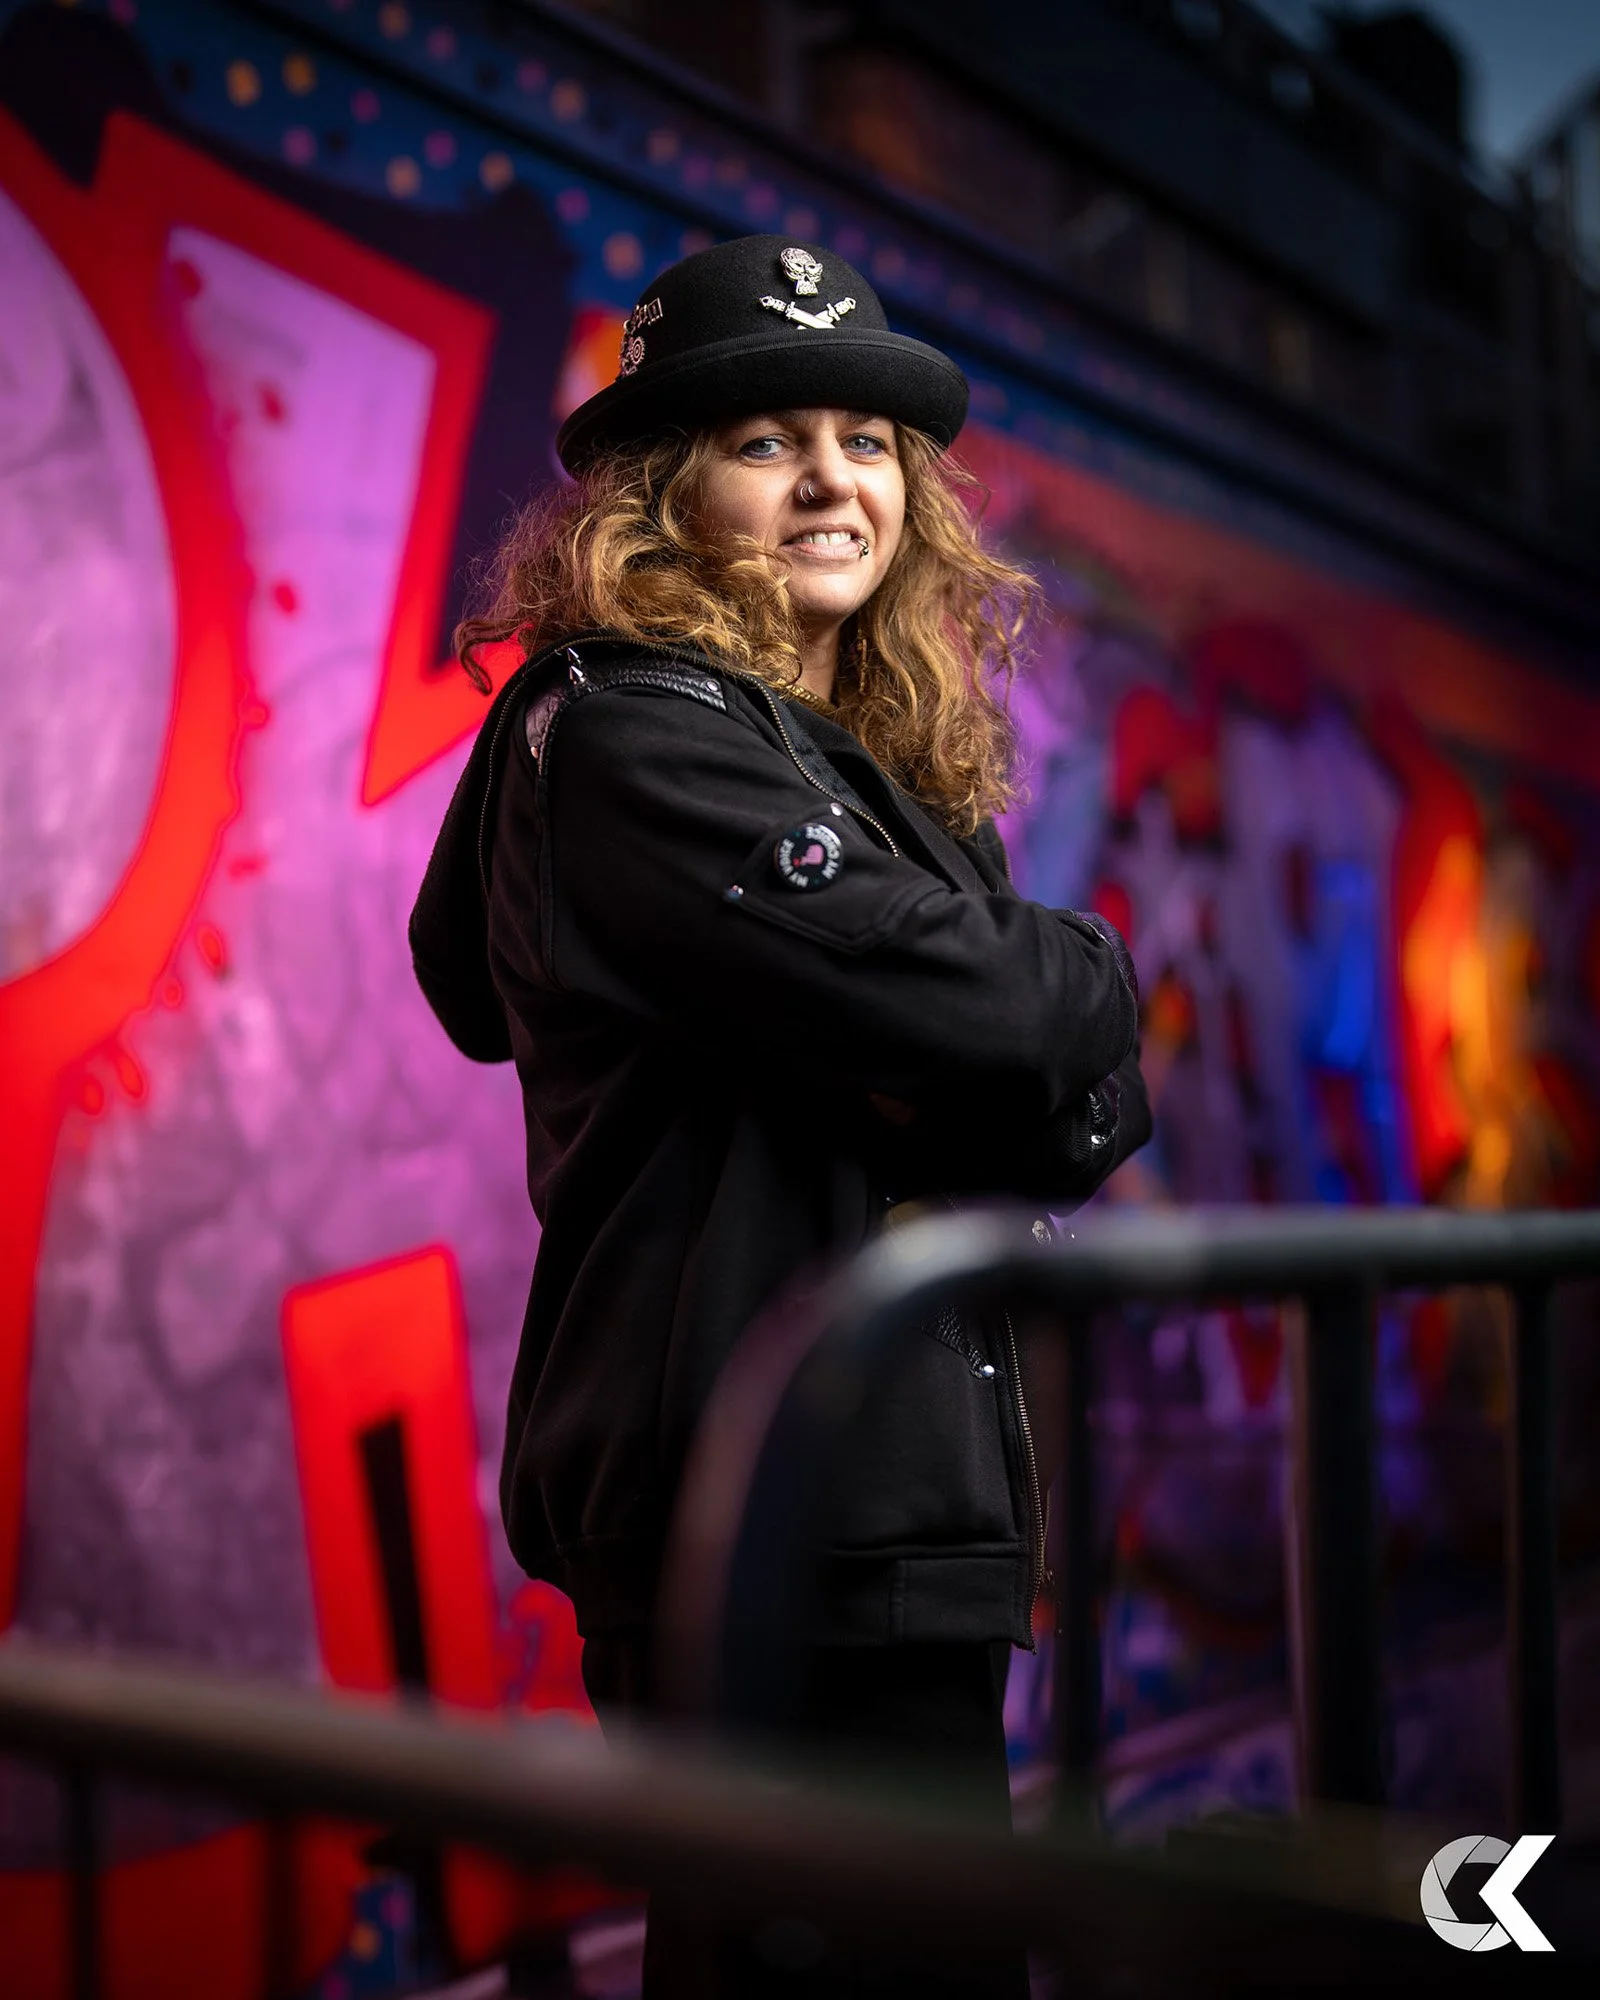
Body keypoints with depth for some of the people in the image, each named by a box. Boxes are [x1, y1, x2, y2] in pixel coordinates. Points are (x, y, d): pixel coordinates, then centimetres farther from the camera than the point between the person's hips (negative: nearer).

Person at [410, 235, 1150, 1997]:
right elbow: (984, 1009, -20)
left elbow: (1093, 1098, 10)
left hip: (884, 1502, 9)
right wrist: (1092, 979, 0)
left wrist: (1046, 1101, -11)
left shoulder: (881, 761, 16)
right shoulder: (633, 736, -11)